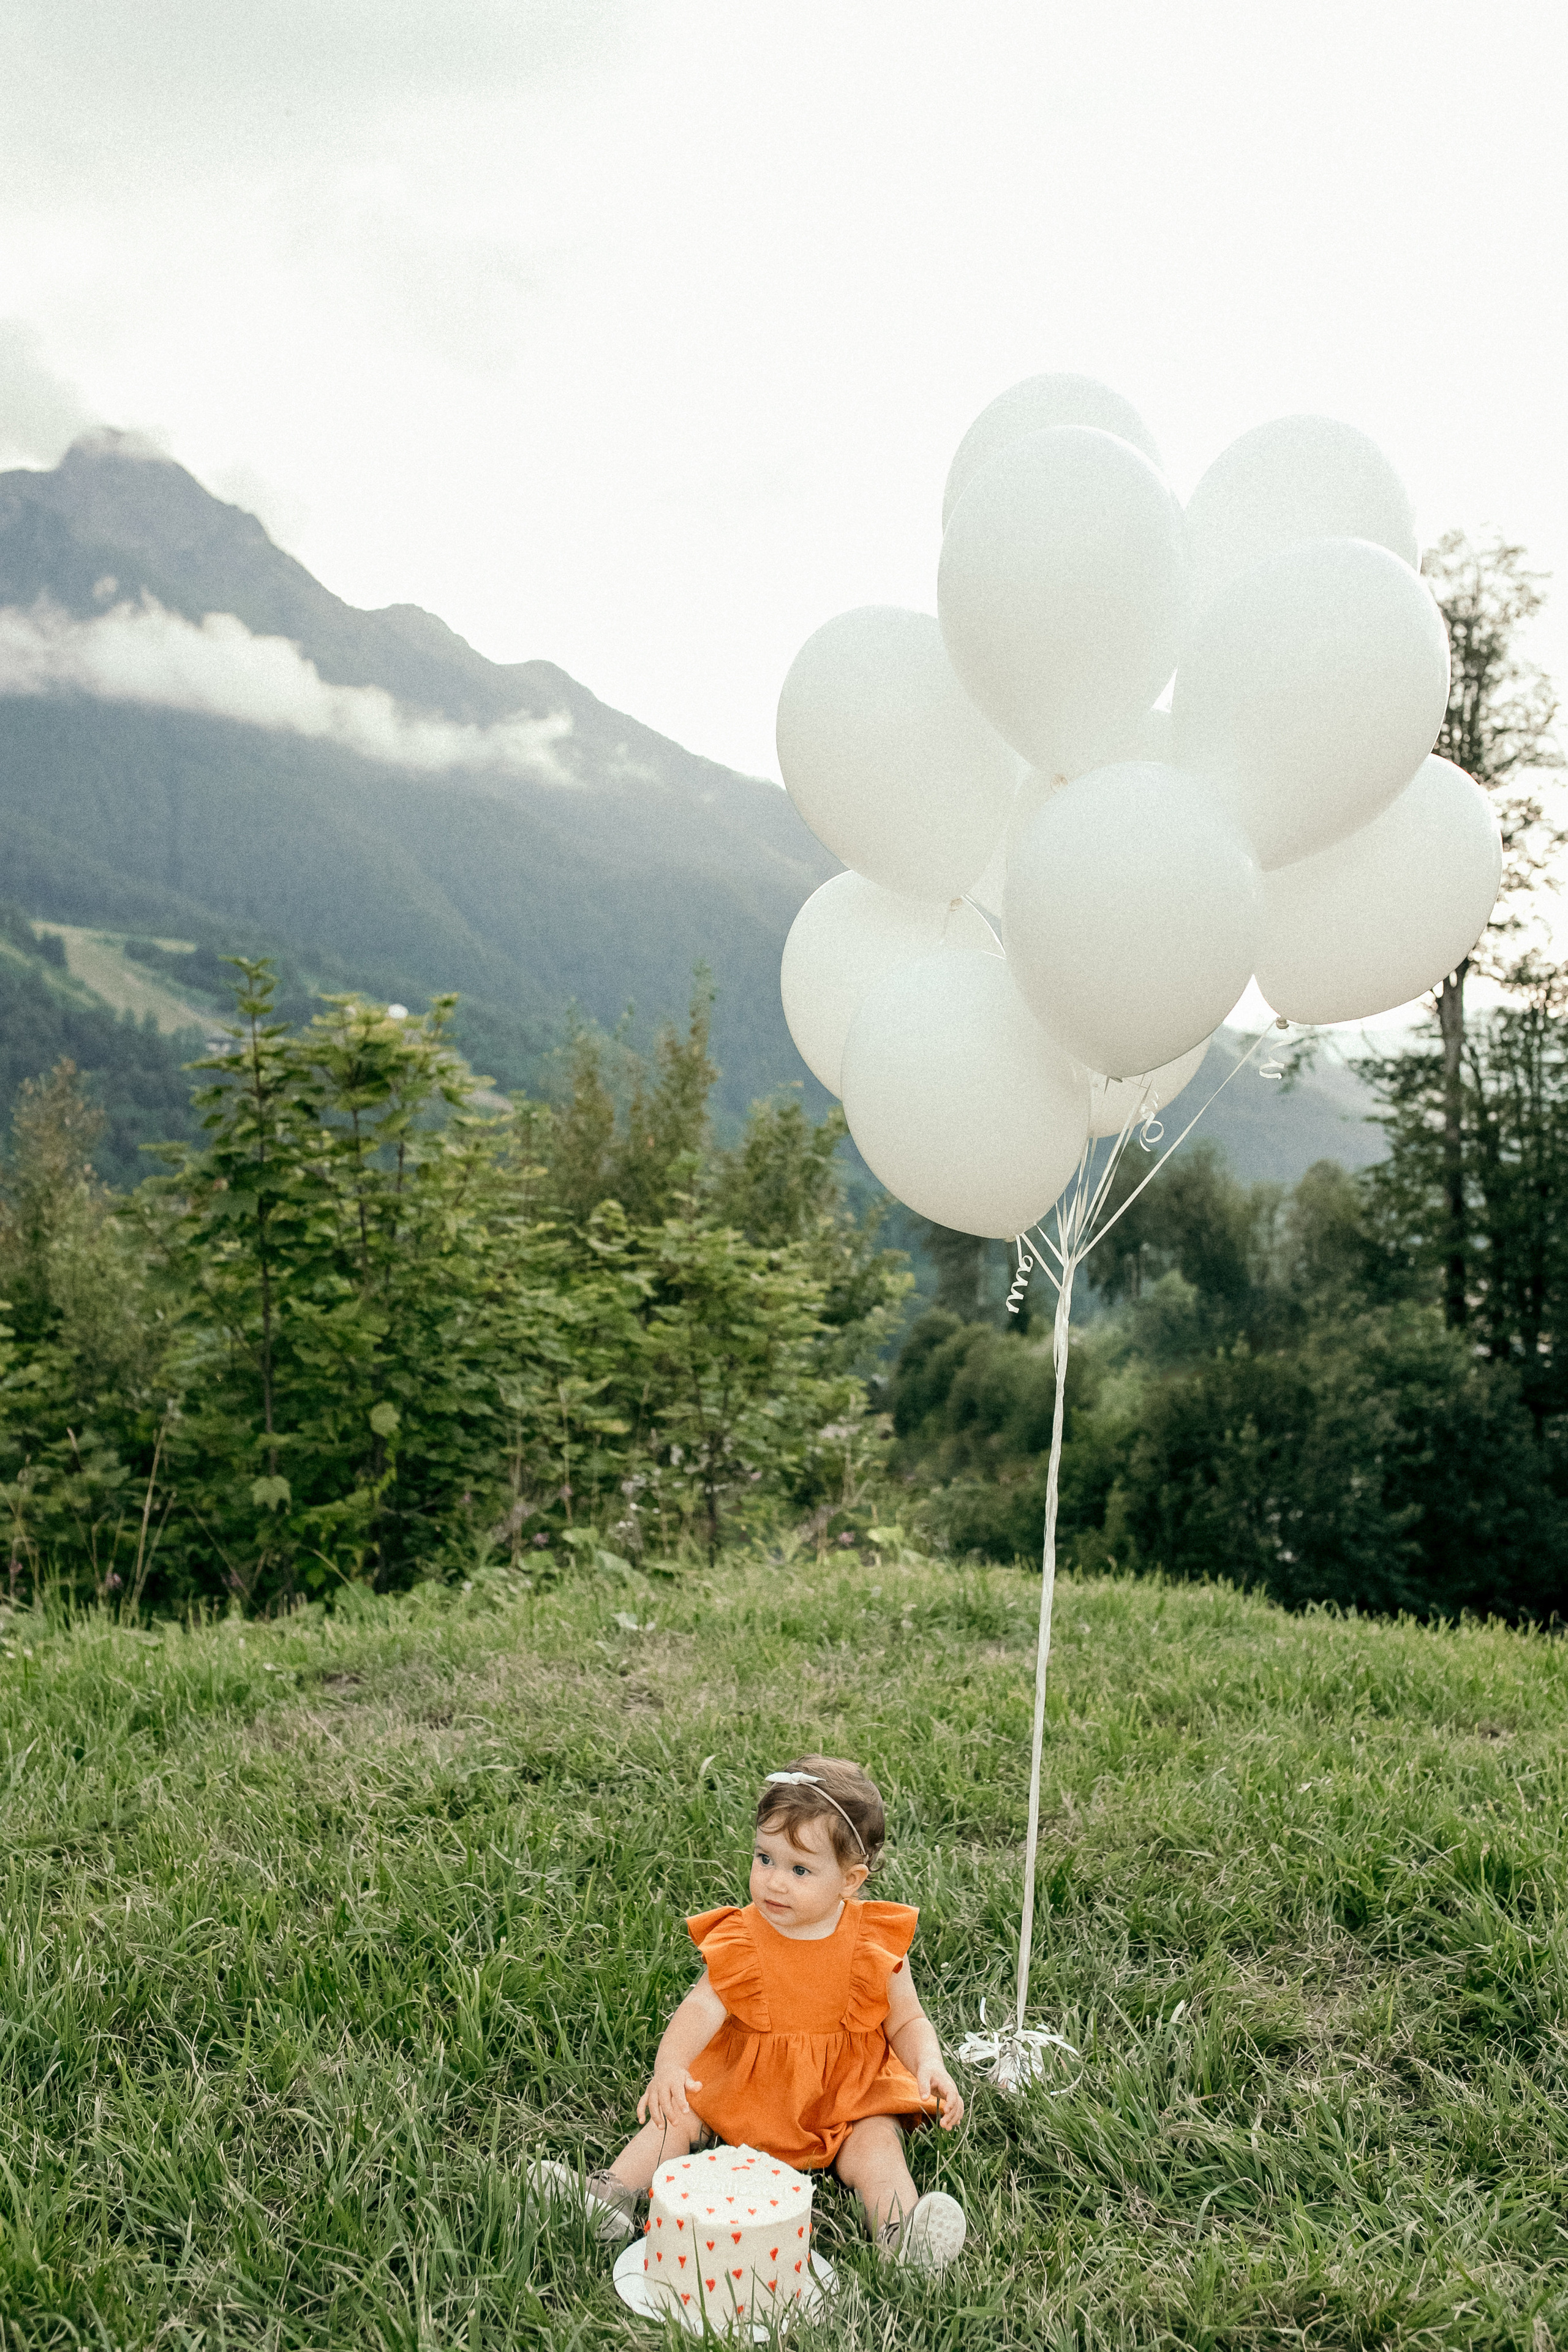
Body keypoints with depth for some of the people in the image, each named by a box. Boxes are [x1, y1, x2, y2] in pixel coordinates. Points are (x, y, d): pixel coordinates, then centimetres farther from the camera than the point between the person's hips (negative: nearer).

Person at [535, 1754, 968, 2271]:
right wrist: (670, 2065, -41)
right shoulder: (740, 1942, -10)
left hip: (846, 2096, -2)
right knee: (680, 2110, -13)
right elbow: (703, 2007, -22)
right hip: (747, 2084, 2)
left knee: (876, 2142, -26)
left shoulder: (875, 1948, -11)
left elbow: (908, 2021, 0)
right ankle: (610, 2195, -13)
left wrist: (930, 2066, -21)